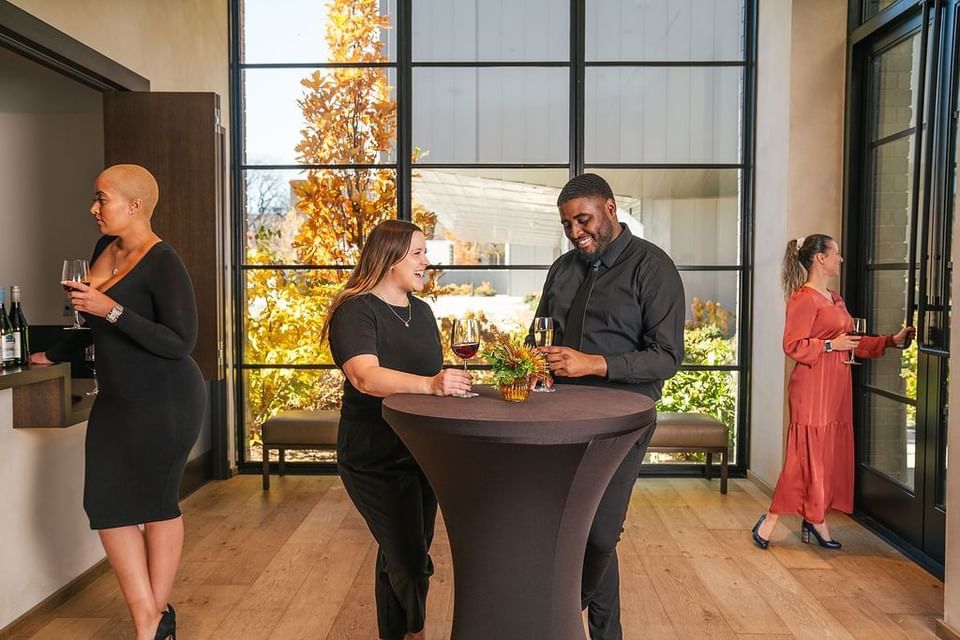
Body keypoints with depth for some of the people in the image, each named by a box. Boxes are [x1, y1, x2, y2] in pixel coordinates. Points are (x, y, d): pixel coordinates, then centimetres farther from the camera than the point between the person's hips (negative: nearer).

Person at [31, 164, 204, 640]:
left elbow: (180, 342, -22)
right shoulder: (105, 249, 9)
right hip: (116, 400, 8)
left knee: (155, 502, 4)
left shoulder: (163, 263, -16)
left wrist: (111, 310, -24)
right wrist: (52, 356, 29)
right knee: (105, 504, 5)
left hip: (165, 402, -8)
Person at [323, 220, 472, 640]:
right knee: (409, 558, -5)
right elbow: (365, 376, -32)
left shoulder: (421, 311, 9)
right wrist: (429, 384, -45)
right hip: (375, 459, -7)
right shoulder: (356, 311, -15)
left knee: (403, 555, 17)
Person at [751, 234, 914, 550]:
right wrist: (830, 345, -19)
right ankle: (770, 520, 5)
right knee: (807, 454, -6)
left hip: (837, 387, 9)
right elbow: (792, 345, -16)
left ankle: (816, 520, 20)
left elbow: (850, 343, 21)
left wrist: (892, 340, 20)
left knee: (832, 453, 10)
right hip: (813, 387, -9)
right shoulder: (803, 298, -12)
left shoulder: (835, 299, 16)